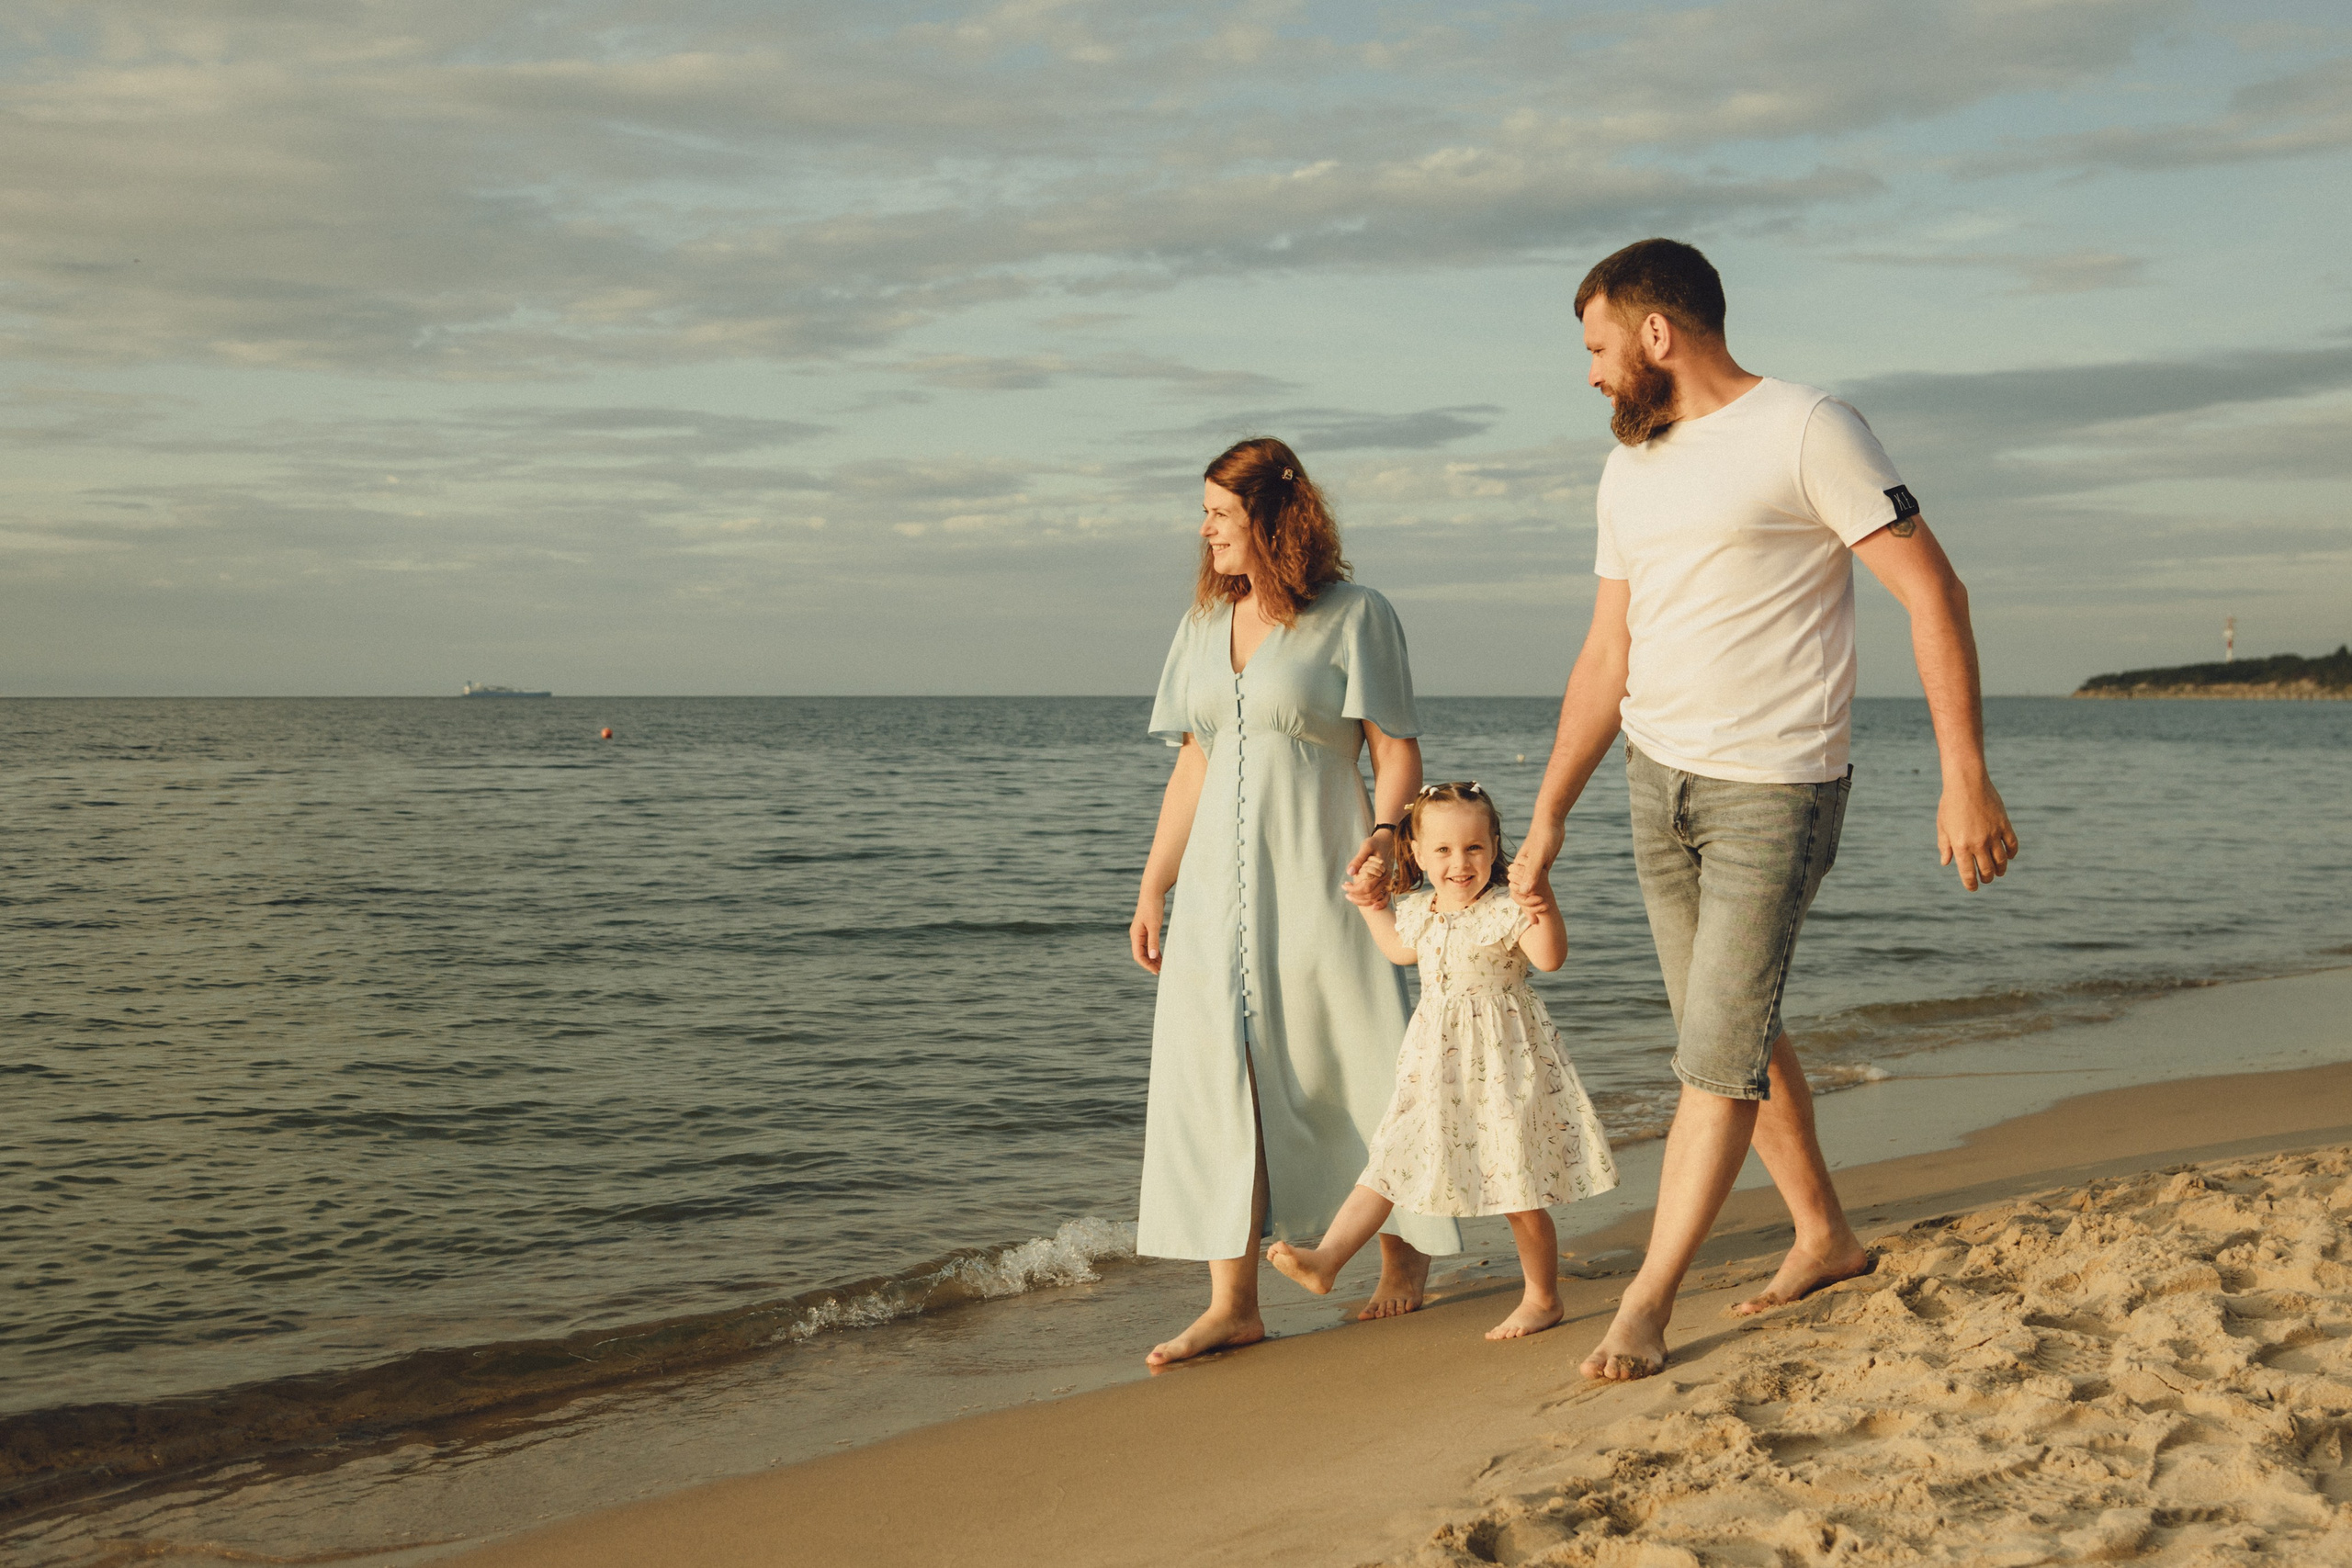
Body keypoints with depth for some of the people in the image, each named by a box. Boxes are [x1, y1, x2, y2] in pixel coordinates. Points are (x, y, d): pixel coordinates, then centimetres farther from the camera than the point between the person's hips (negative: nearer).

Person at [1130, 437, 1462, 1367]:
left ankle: (1406, 1253, 26)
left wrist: (1386, 831, -23)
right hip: (1221, 881, 5)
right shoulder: (1204, 625, 13)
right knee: (1212, 1074, -3)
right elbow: (1192, 766, 16)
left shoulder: (1354, 616, -3)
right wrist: (1153, 887, 13)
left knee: (1347, 1066, 3)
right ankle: (1232, 1304, 0)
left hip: (1319, 877, -5)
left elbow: (1398, 749, -5)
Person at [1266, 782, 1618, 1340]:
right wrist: (1373, 908, 23)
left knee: (1519, 1189, 1)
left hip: (1500, 1064, -6)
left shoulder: (1505, 910, -15)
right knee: (1390, 1161, 5)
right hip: (1436, 1064, 6)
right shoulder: (1420, 911, 6)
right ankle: (1325, 1260, 4)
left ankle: (1543, 1298, 17)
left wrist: (1544, 904, -45)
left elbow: (1551, 957, -31)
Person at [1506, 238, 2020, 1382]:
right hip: (1656, 778, 7)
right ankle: (1824, 1237, 29)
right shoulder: (1630, 471, 14)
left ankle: (1647, 1305, -1)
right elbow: (1606, 656, 18)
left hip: (1772, 786, -7)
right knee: (1736, 1032, 12)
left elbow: (1932, 592, -11)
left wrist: (1965, 775, -18)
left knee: (1718, 1054, -7)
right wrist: (1548, 817, 15)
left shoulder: (1806, 431, -8)